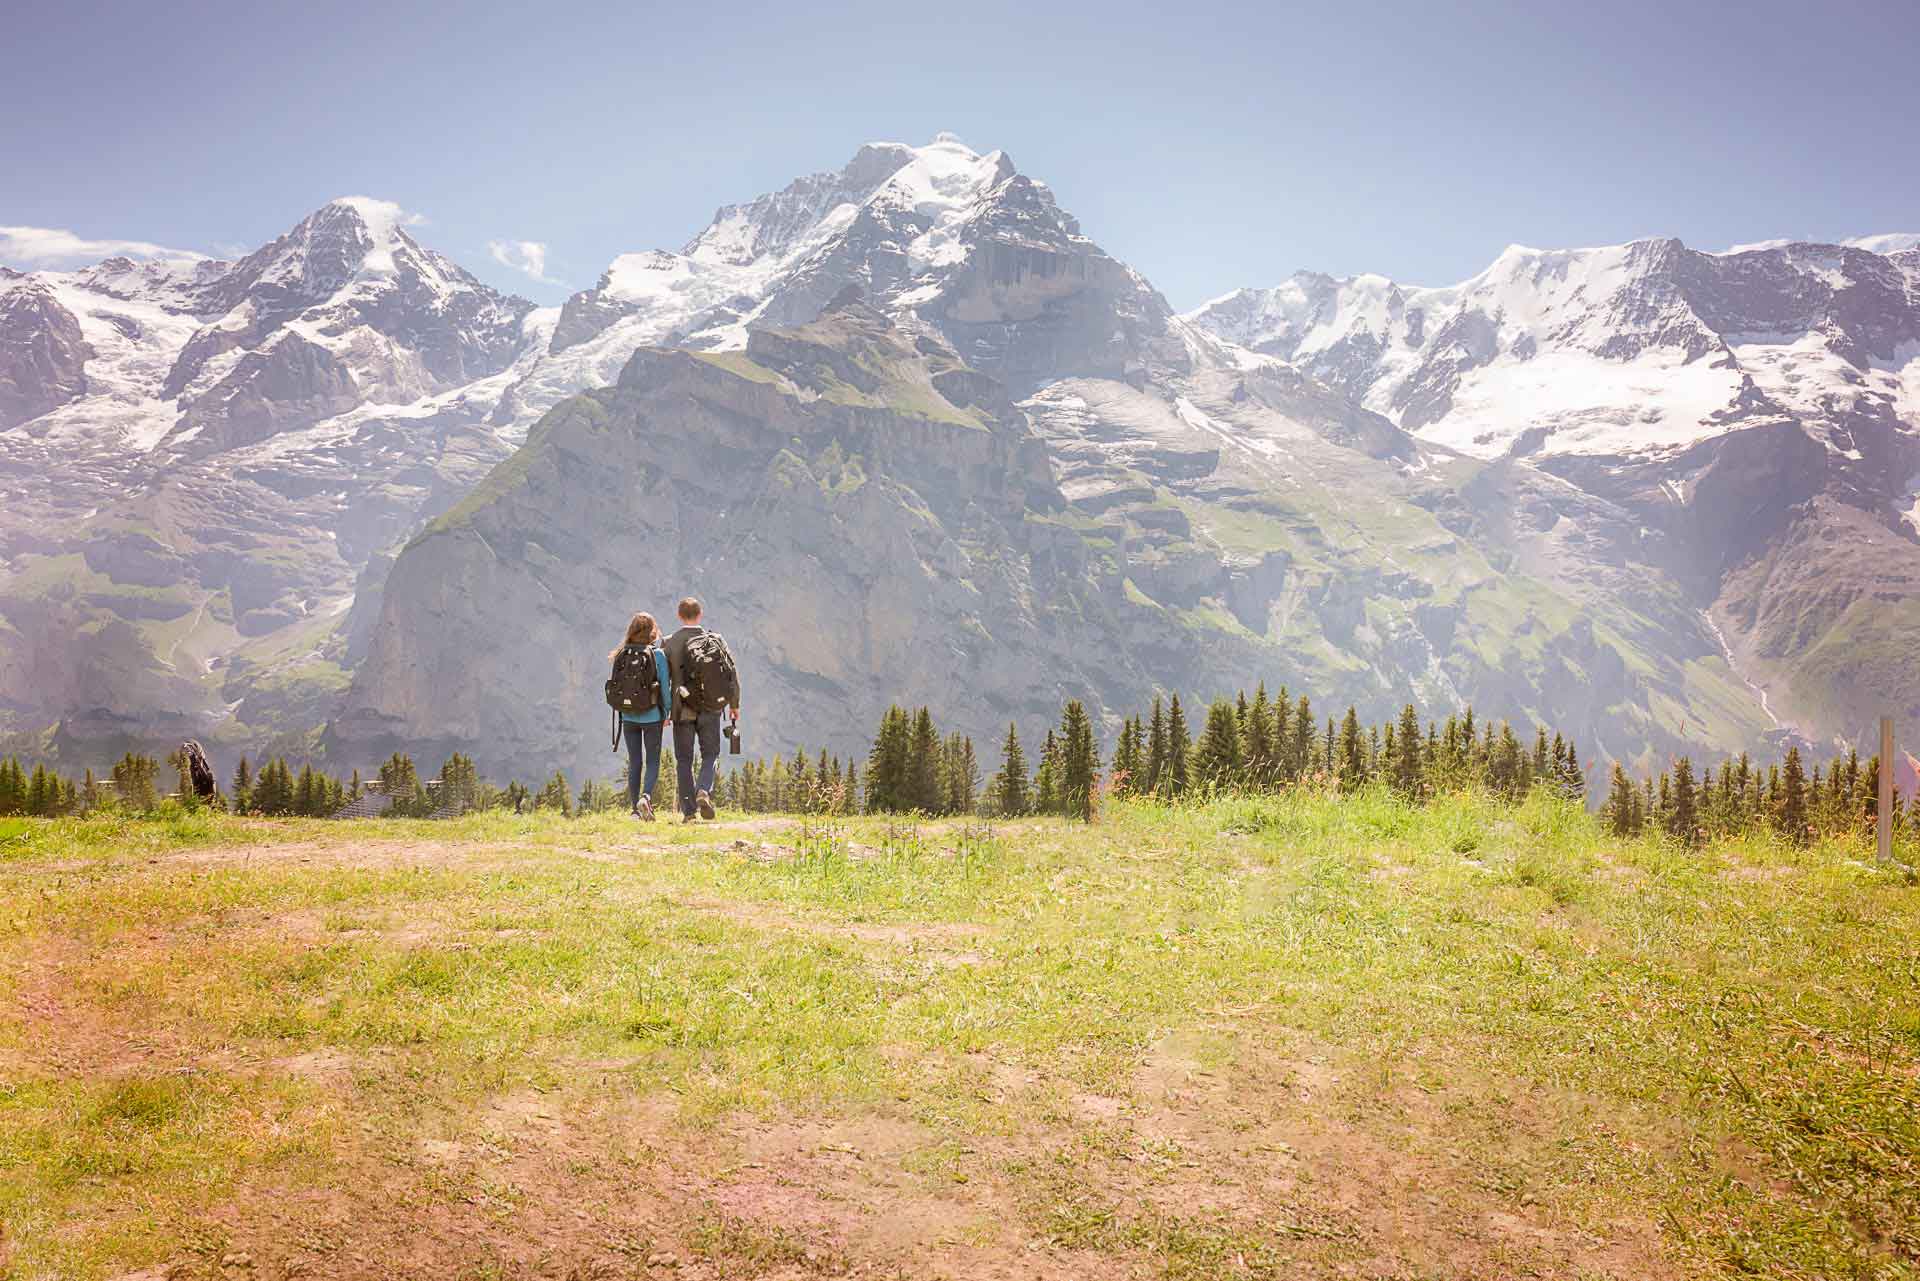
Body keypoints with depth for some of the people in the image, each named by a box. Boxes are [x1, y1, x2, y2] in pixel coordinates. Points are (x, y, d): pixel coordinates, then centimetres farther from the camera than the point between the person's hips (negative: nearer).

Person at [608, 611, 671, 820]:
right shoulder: (658, 654, -9)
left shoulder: (622, 655, -2)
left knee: (634, 762, 11)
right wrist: (668, 711, 3)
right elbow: (665, 686, -6)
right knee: (653, 761, 7)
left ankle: (635, 808, 10)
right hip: (652, 716, -2)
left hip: (628, 717, 3)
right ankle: (646, 796, -17)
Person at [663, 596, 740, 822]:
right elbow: (733, 673, 1)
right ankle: (704, 791, -11)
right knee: (710, 754, 13)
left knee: (683, 760, 8)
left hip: (683, 710, -1)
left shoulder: (670, 643, -5)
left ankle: (688, 809, 6)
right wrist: (734, 704, 11)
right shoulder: (715, 640, -1)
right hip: (711, 708, 1)